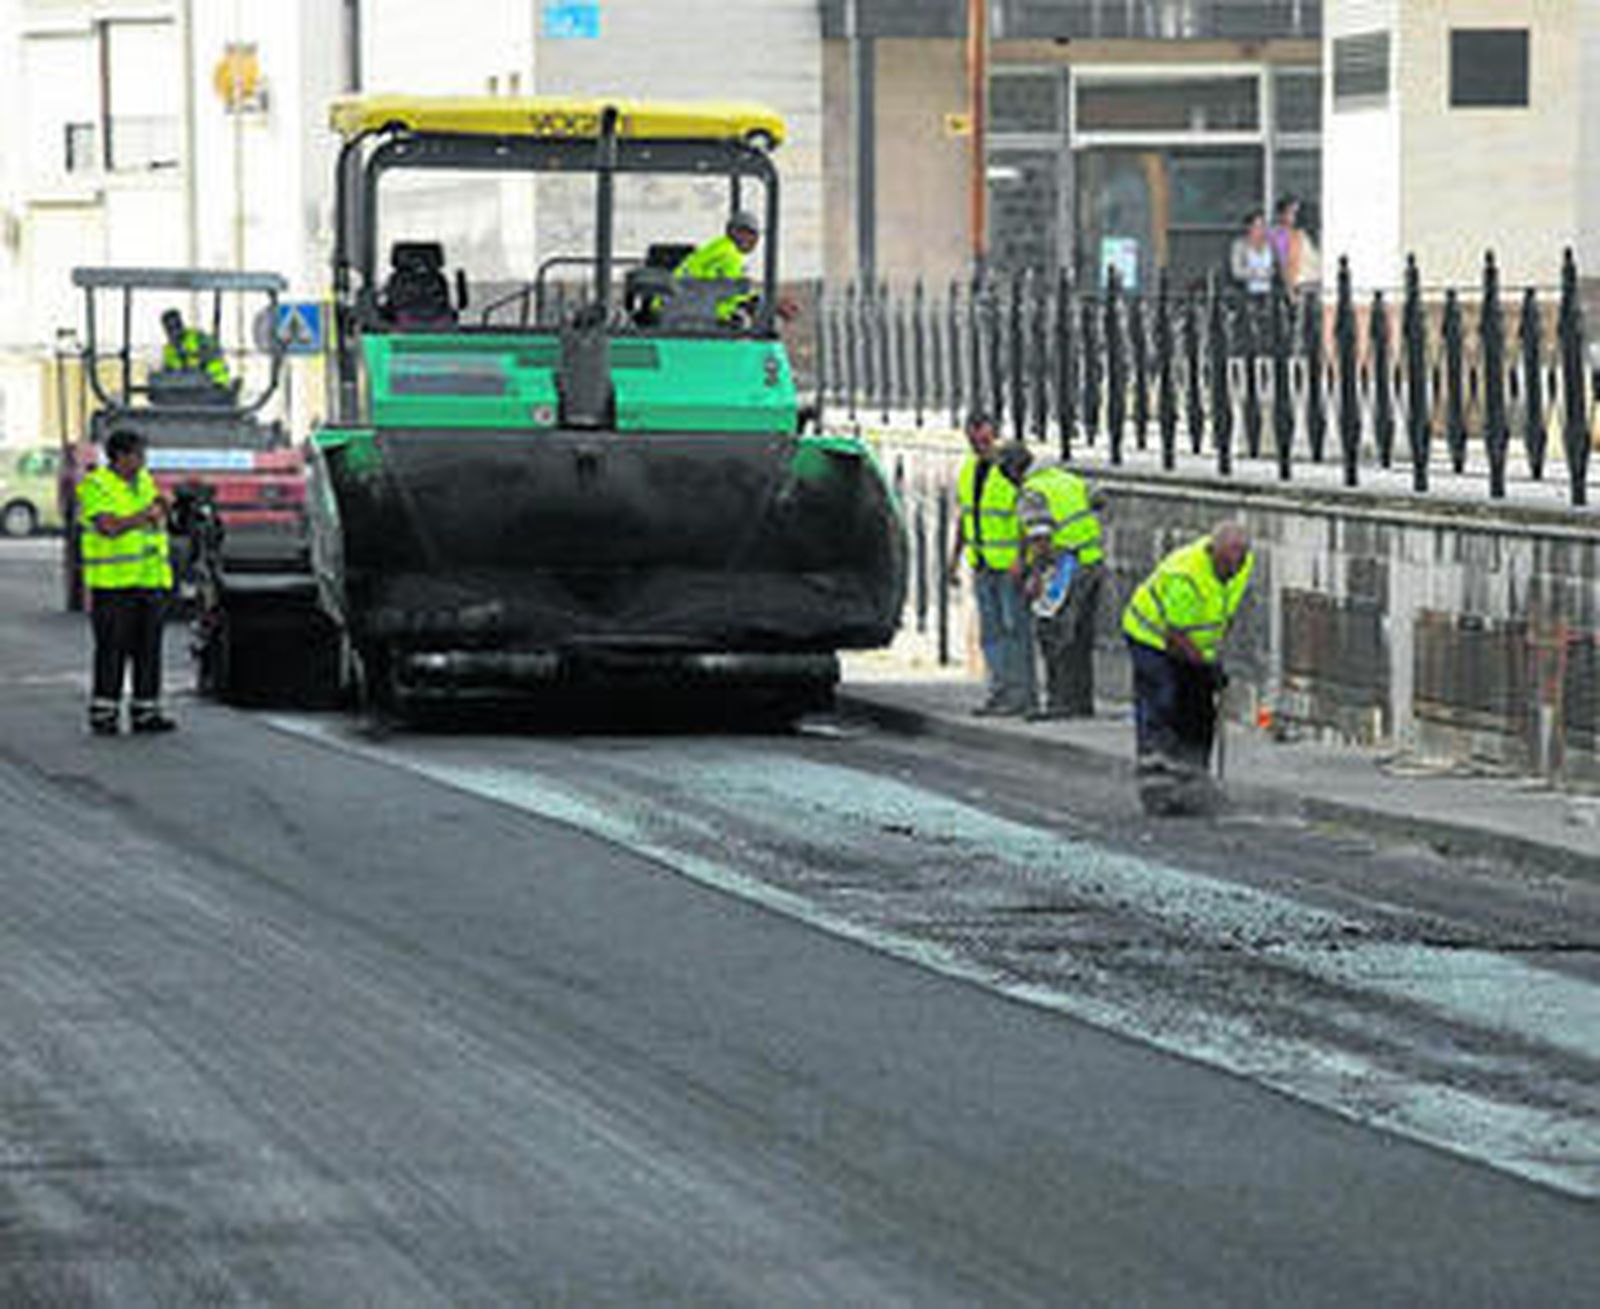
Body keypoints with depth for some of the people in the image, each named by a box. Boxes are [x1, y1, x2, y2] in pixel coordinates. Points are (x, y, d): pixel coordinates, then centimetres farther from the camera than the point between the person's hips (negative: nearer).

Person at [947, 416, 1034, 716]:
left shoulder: (1014, 466, -15)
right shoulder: (969, 470, 9)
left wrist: (1021, 559, -23)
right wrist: (955, 556, 15)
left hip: (1012, 565, -7)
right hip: (982, 564, 8)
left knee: (1016, 628, -4)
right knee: (990, 630, 8)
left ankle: (1022, 695, -1)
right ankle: (1000, 691, 13)